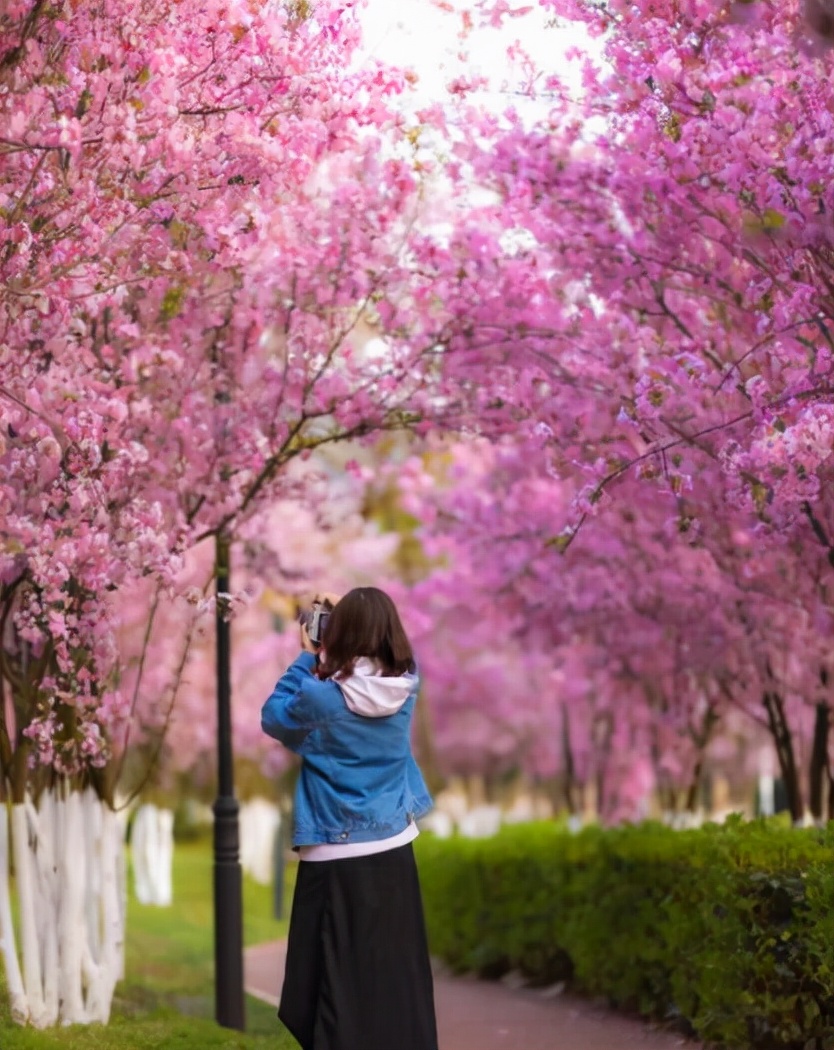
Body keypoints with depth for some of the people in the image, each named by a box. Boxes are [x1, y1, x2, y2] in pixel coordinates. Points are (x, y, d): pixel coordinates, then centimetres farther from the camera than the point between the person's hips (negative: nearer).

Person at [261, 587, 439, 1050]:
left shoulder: (320, 695, -17)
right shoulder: (406, 686, -5)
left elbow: (274, 718, 3)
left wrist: (307, 657, 6)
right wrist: (355, 615, 13)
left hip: (337, 857, -4)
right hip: (395, 852, 4)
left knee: (343, 985, 4)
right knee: (398, 978, 12)